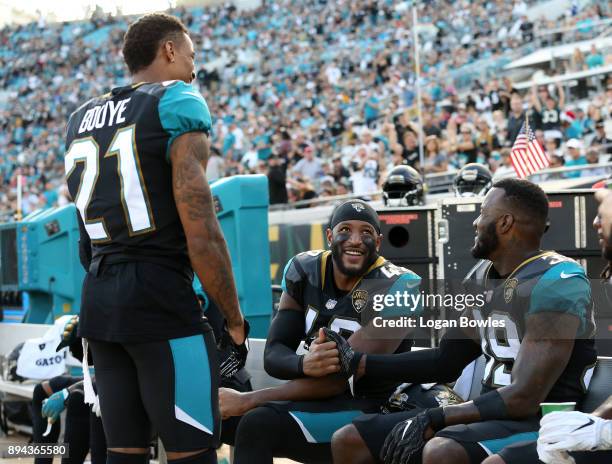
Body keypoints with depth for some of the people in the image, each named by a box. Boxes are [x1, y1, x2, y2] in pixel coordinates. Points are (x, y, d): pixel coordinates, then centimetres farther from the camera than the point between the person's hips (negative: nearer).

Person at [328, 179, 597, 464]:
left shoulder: (556, 283, -17)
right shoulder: (482, 277, 11)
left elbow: (525, 398, -23)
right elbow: (445, 361, 23)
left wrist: (434, 419, -22)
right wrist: (358, 363, 15)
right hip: (491, 414, 9)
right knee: (349, 441, 3)